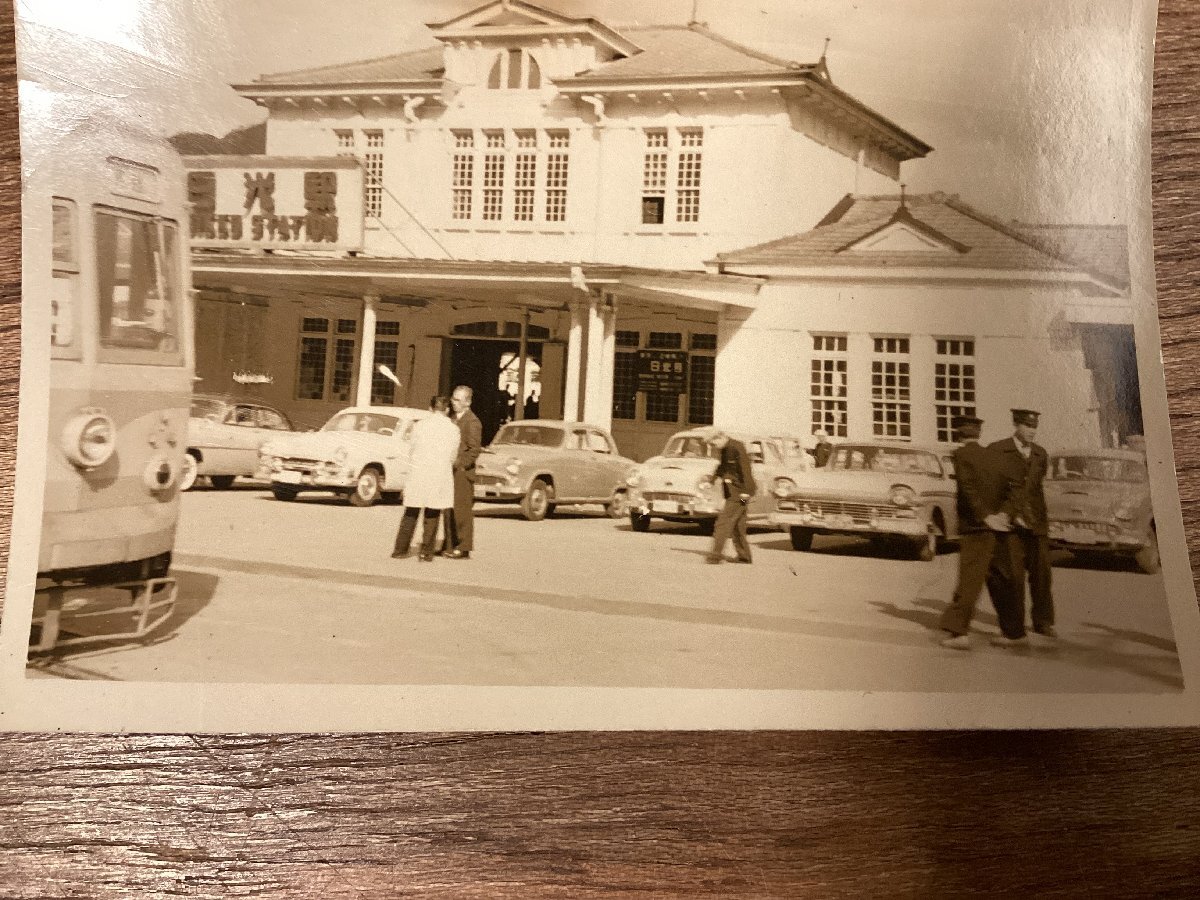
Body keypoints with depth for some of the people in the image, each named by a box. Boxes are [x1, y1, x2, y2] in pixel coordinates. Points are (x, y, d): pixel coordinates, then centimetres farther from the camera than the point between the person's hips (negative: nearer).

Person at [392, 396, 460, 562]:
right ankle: (426, 552, 7)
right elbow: (452, 457, 4)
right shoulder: (453, 429, -1)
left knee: (410, 514, 12)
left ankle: (400, 550, 14)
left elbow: (411, 450, 6)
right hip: (440, 476, -1)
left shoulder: (419, 425, 0)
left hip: (417, 474, 1)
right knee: (432, 516, 8)